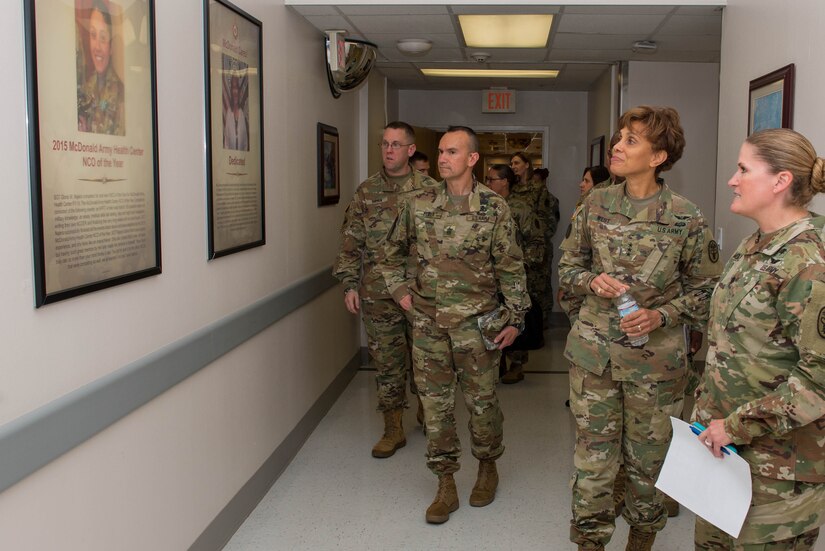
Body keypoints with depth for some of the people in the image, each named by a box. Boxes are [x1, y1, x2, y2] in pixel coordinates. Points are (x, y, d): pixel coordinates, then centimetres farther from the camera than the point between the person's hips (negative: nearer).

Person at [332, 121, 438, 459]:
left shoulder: (429, 190, -1)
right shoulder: (366, 191, 5)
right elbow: (351, 242, 7)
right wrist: (349, 284, 0)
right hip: (377, 295, 2)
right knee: (386, 363, 7)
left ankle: (425, 410, 36)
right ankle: (393, 429, 18)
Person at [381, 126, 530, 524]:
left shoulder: (494, 208, -4)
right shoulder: (417, 204, 3)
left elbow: (510, 267, -1)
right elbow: (392, 253, 18)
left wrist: (515, 318, -2)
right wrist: (400, 289, 8)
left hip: (476, 322, -2)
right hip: (427, 322, 3)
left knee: (481, 401, 8)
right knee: (435, 404, 7)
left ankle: (487, 466, 34)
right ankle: (446, 484, 21)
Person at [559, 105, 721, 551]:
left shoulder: (685, 218, -8)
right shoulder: (596, 204, 0)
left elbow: (704, 289, 1)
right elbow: (567, 268, 9)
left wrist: (661, 316, -15)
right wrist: (593, 281, -13)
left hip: (655, 360, -1)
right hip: (593, 353, 2)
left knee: (648, 460, 14)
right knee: (592, 459, 9)